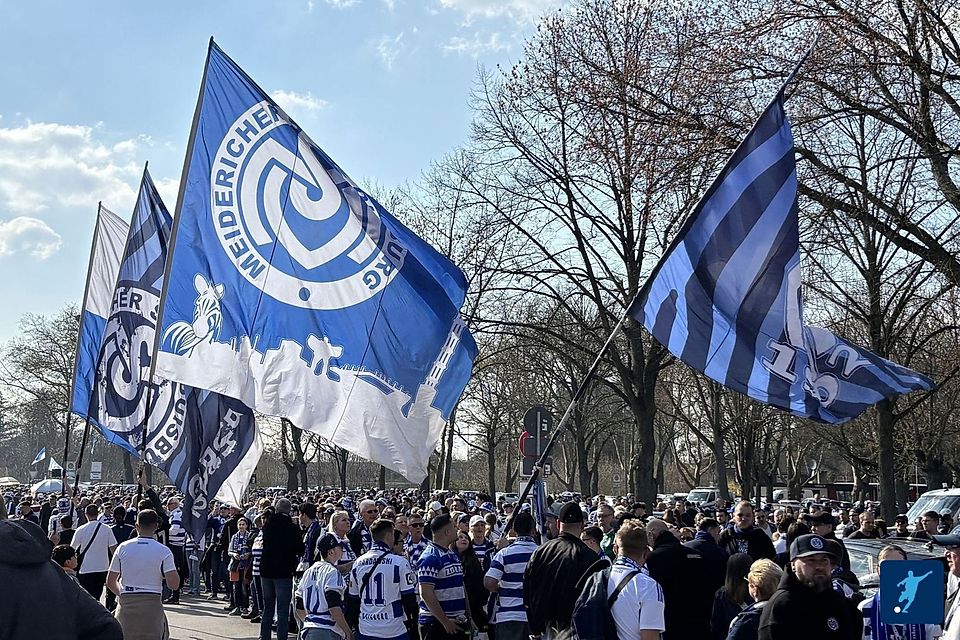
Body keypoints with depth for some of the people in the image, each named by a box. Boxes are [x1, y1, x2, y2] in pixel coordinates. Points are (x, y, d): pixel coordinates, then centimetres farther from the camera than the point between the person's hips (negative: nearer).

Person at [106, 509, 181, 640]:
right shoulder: (163, 551, -5)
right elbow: (174, 585, -11)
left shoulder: (123, 547, 2)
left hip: (126, 604, 2)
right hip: (152, 603, -2)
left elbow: (110, 582, 6)